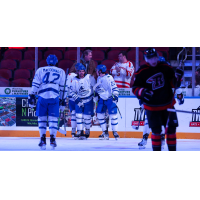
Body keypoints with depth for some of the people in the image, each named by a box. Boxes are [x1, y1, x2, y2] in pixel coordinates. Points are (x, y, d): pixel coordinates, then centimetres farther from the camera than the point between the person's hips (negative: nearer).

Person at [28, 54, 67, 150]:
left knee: (42, 118, 8)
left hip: (42, 97, 0)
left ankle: (43, 139, 4)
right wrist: (63, 99, 23)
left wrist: (32, 95, 4)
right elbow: (63, 87, 17)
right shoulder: (61, 72, 15)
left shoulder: (40, 70, 11)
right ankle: (52, 139, -8)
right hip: (54, 98, 0)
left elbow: (35, 84, 3)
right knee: (53, 118, 3)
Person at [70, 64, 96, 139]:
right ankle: (80, 132, 5)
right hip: (79, 100, 3)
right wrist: (76, 98, -9)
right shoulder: (74, 80, 0)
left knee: (87, 116, -1)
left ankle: (87, 132, 14)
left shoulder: (89, 78, -7)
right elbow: (72, 91, 5)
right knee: (78, 115, -3)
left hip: (88, 100, -2)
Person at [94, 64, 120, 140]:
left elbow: (114, 87, -15)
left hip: (110, 99, -7)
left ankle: (115, 132, 0)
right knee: (100, 115, 2)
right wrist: (96, 96, 20)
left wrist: (115, 95, -21)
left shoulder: (109, 78, -14)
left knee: (113, 115, -10)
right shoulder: (99, 79, 10)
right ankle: (105, 132, 10)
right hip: (102, 99, 7)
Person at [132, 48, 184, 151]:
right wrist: (142, 92, -24)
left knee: (171, 129, 4)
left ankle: (172, 151, 16)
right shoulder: (141, 72, -8)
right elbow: (135, 88, -4)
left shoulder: (165, 68, -1)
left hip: (168, 105, 3)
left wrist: (177, 78, -14)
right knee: (156, 131, -2)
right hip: (152, 107, -3)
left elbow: (174, 84, 7)